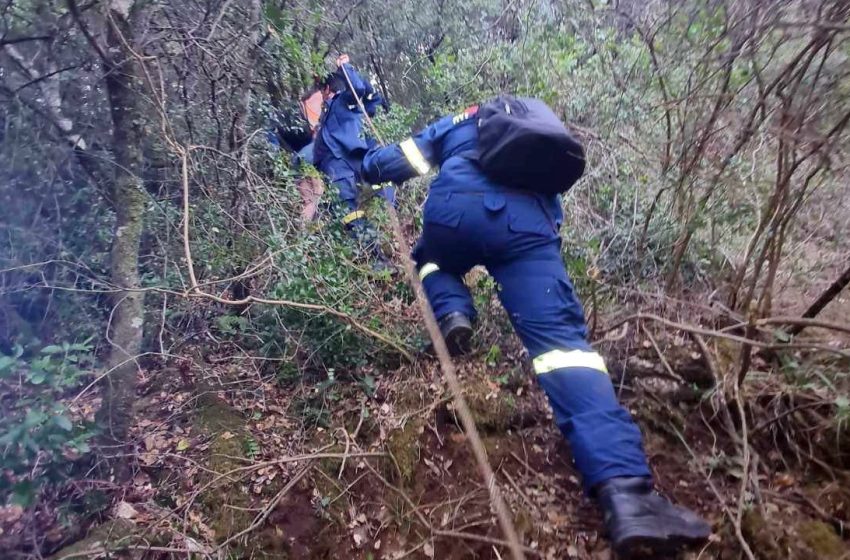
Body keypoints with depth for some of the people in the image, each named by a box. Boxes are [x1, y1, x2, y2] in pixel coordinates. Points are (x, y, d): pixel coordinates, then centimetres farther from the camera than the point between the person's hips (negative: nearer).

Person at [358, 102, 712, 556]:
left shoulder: (460, 122, 35)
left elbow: (389, 163, 28)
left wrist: (371, 166, 50)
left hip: (457, 207, 0)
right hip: (528, 220, 1)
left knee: (433, 260, 36)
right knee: (559, 334, -13)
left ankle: (452, 313, 2)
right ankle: (624, 489, -33)